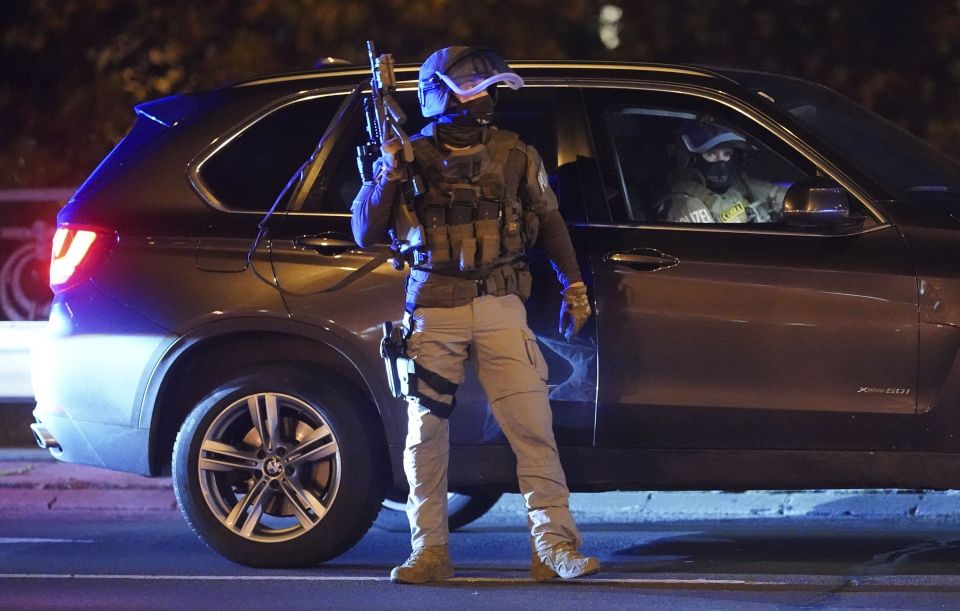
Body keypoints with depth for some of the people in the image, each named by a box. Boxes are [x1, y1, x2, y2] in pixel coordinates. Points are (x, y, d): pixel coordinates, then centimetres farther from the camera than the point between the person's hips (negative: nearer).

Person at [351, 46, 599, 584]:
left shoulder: (515, 156, 9)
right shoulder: (413, 156, 4)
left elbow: (549, 222, 20)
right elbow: (367, 233, 2)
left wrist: (574, 287, 18)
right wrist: (387, 176, -13)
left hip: (499, 306, 0)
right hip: (434, 310, 0)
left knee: (533, 427, -8)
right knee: (426, 436, 1)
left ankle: (554, 545, -7)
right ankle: (431, 550, 9)